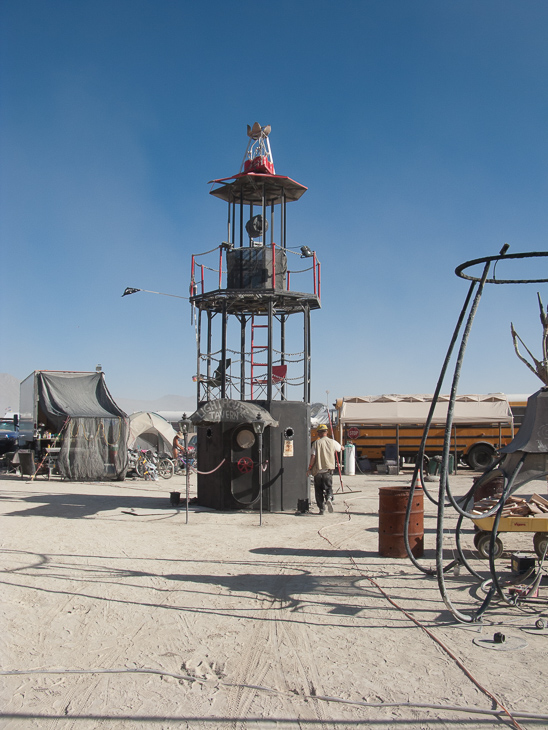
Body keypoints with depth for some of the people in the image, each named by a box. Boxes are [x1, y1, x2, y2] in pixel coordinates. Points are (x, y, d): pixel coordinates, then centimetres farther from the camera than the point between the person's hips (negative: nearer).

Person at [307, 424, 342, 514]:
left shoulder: (316, 443, -4)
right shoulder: (332, 442, 2)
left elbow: (313, 457, -11)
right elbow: (341, 448, 22)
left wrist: (309, 468, -1)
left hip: (318, 470, -1)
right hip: (328, 470, 1)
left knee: (319, 490, 9)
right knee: (328, 487, 10)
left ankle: (321, 509, 9)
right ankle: (329, 498, -21)